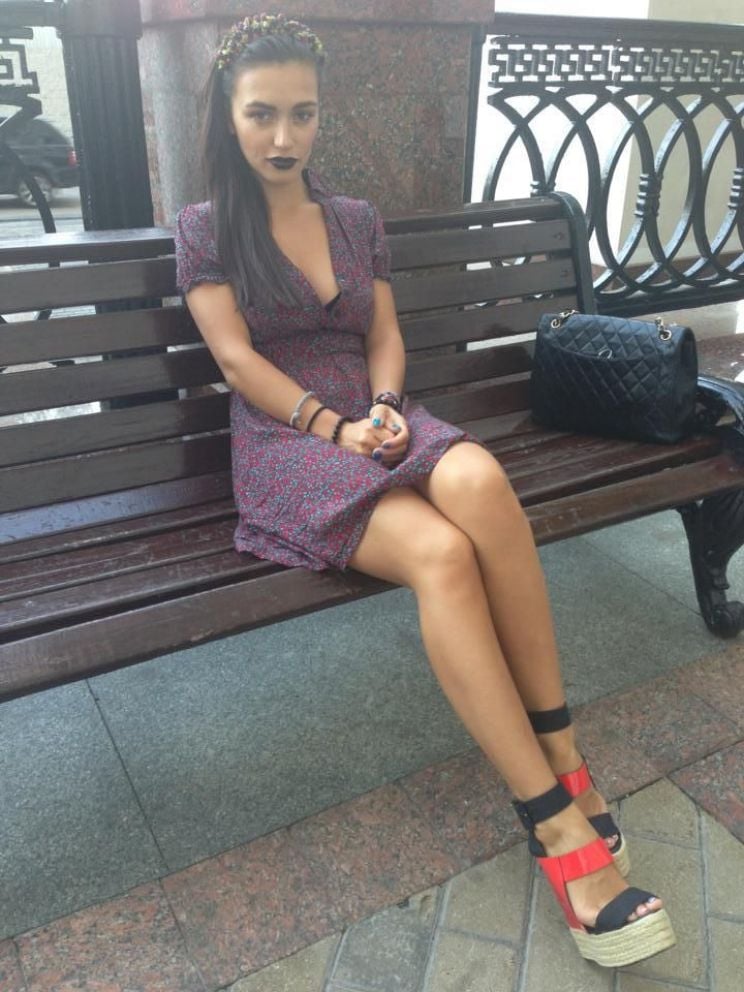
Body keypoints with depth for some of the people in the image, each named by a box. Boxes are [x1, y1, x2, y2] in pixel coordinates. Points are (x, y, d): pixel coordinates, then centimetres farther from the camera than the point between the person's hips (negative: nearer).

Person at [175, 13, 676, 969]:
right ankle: (560, 823, -28)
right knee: (442, 551, -34)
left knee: (480, 478, -35)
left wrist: (386, 407, -8)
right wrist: (335, 427, -15)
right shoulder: (204, 229, 9)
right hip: (284, 440, -3)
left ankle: (559, 756, -25)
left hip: (377, 417, 4)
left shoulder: (357, 219, 21)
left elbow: (385, 334, 14)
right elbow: (237, 359, -3)